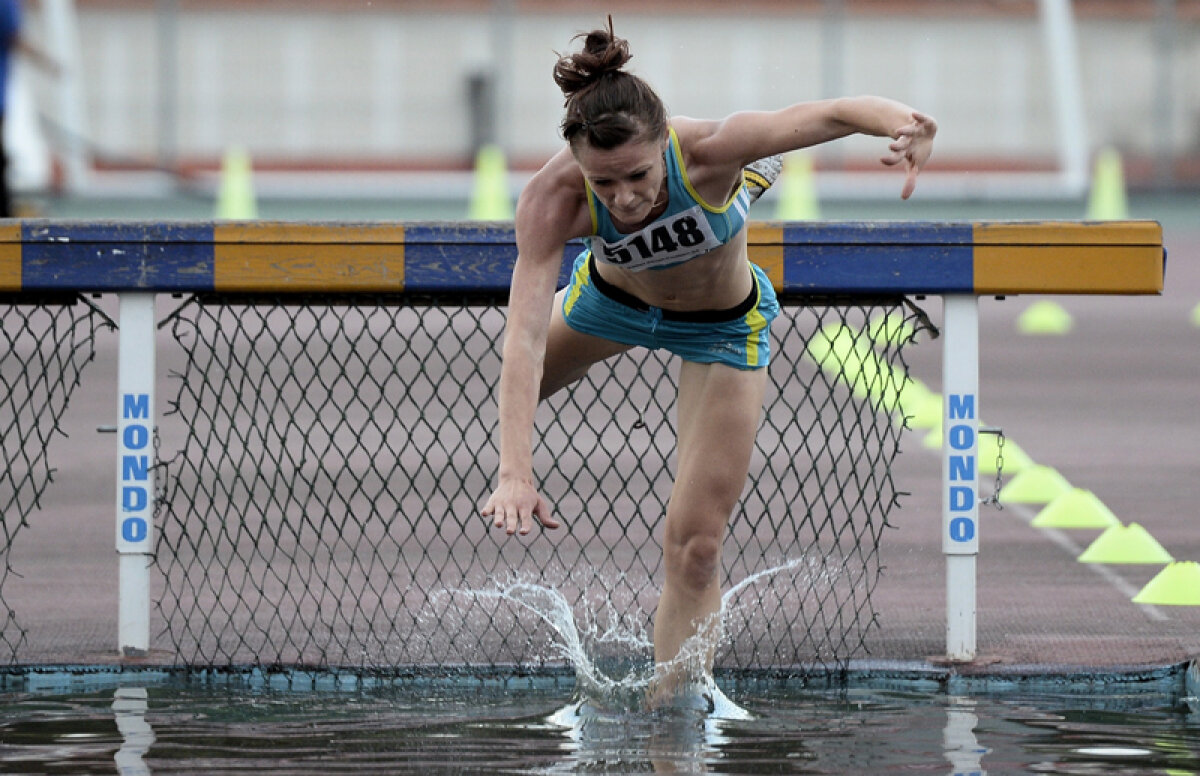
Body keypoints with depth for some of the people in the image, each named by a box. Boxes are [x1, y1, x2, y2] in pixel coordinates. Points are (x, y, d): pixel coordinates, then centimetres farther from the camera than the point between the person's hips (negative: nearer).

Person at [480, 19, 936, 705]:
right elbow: (524, 336, -46)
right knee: (514, 392, 29)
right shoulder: (554, 199, -39)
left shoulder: (707, 151, -42)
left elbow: (837, 112, -44)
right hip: (612, 298, 2)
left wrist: (902, 123, -68)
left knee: (695, 545, -8)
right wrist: (515, 471, -58)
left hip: (723, 326, -2)